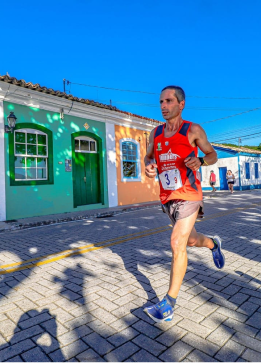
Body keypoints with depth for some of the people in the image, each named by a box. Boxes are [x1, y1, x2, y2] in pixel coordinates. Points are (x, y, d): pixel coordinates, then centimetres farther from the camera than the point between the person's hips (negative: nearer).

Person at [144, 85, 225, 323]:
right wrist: (148, 167, -9)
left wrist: (200, 161, -20)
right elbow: (148, 156, 16)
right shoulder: (155, 133, 5)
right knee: (190, 240, 20)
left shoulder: (193, 130, -7)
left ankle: (169, 305, 0)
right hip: (167, 197, 5)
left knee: (177, 244, -12)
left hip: (188, 196, -5)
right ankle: (213, 244, 55)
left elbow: (212, 155, 3)